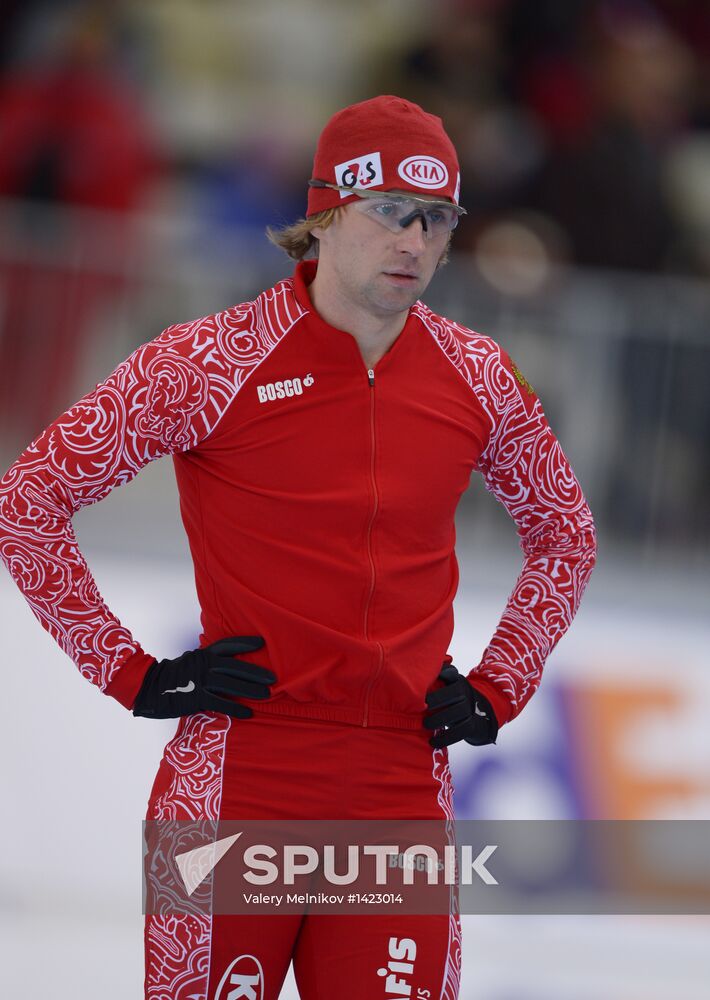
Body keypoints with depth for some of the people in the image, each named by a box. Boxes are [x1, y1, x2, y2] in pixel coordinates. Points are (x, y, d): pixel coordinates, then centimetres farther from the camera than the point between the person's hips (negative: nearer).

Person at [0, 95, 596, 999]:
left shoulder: (476, 378, 7)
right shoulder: (212, 362, -5)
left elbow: (565, 536, 25)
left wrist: (496, 689, 14)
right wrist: (133, 676, -4)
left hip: (404, 789, 3)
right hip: (239, 780, -3)